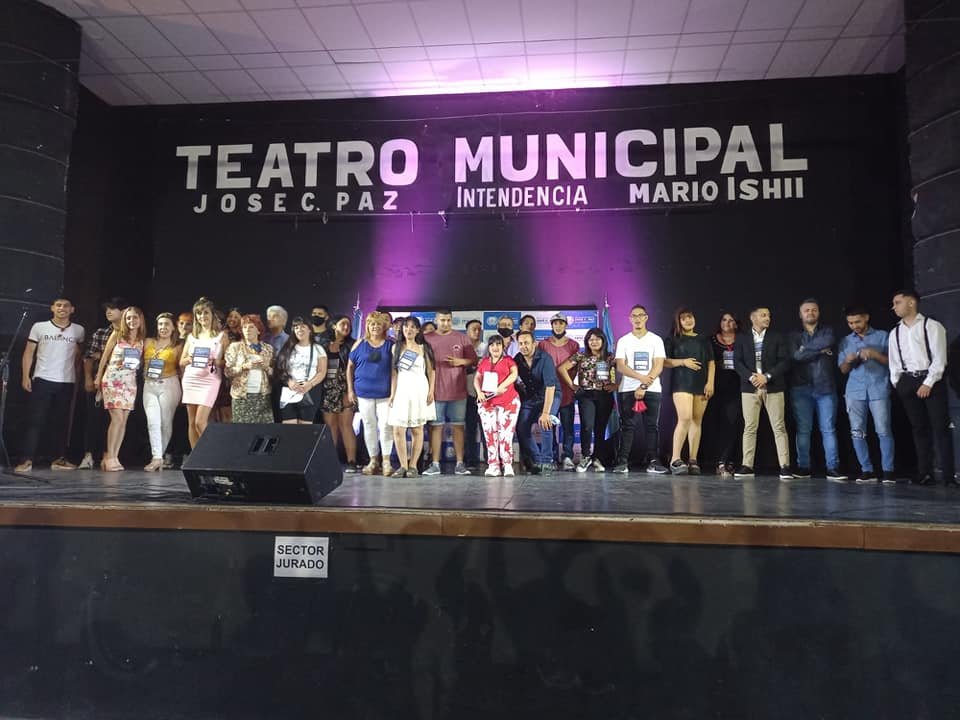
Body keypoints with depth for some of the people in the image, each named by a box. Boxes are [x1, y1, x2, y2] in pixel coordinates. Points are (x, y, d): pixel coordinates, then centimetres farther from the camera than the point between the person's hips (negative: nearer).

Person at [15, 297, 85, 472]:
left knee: (61, 422, 7)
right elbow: (29, 352, 3)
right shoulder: (39, 327, 1)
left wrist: (76, 373, 8)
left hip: (67, 382, 2)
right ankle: (27, 460, -3)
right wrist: (25, 376, -5)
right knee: (36, 420, -4)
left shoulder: (78, 330, 5)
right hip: (42, 380, -2)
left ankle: (59, 459, 13)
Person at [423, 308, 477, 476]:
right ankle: (435, 464, 8)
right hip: (435, 391, 0)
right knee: (436, 426, 3)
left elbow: (473, 360, 9)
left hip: (458, 391, 0)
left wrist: (460, 361, -11)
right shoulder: (427, 339, 6)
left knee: (458, 426, 3)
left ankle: (459, 463, 8)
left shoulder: (462, 338, 7)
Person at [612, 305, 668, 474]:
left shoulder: (656, 340, 6)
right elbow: (620, 366, -2)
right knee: (627, 426, -2)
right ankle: (623, 461, -2)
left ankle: (652, 461, 4)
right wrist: (641, 377, -17)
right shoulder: (623, 341, 8)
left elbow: (658, 366, -2)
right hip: (628, 389, 0)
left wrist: (644, 387, -12)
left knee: (652, 425, 0)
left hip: (652, 390, 0)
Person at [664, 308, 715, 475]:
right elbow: (664, 361, 2)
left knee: (697, 421, 0)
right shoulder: (673, 339, 8)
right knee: (685, 419, -17)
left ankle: (693, 460, 3)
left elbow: (711, 363, 11)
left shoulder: (703, 340, 17)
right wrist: (683, 362, -11)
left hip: (701, 384, 4)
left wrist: (710, 383, -2)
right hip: (682, 383, -4)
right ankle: (676, 459, -15)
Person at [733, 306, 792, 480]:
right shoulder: (742, 339, 10)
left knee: (779, 427, -3)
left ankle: (785, 466, -2)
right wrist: (751, 377, -14)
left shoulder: (778, 338, 8)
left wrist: (767, 376, -12)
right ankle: (747, 466, 4)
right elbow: (738, 362, 2)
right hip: (749, 387, 1)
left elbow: (784, 361, 0)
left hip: (773, 387, 0)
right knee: (749, 428, 1)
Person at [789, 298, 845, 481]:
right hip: (801, 388, 0)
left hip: (826, 387, 0)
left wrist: (807, 348, -5)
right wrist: (820, 350, -5)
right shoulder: (794, 335, 12)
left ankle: (833, 469, -1)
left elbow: (829, 342, -11)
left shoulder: (827, 330, 13)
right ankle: (803, 467, 7)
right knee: (803, 430, 1)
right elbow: (797, 355, -7)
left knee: (828, 429, -2)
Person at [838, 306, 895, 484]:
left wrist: (875, 354, -13)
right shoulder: (845, 341, 16)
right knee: (857, 432, -1)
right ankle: (867, 470, 4)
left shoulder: (882, 336, 8)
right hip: (854, 391, 3)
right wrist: (848, 361, -6)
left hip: (878, 390, -3)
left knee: (883, 431, -7)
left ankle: (888, 470, 0)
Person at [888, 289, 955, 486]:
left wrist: (928, 383, -14)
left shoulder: (932, 326, -3)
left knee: (941, 427, -5)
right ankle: (925, 473, 11)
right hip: (908, 381, 4)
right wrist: (897, 383, 5)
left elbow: (939, 358, -8)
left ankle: (948, 475, -3)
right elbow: (894, 362, 14)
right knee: (919, 428, 7)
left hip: (932, 380, -4)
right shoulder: (895, 333, 12)